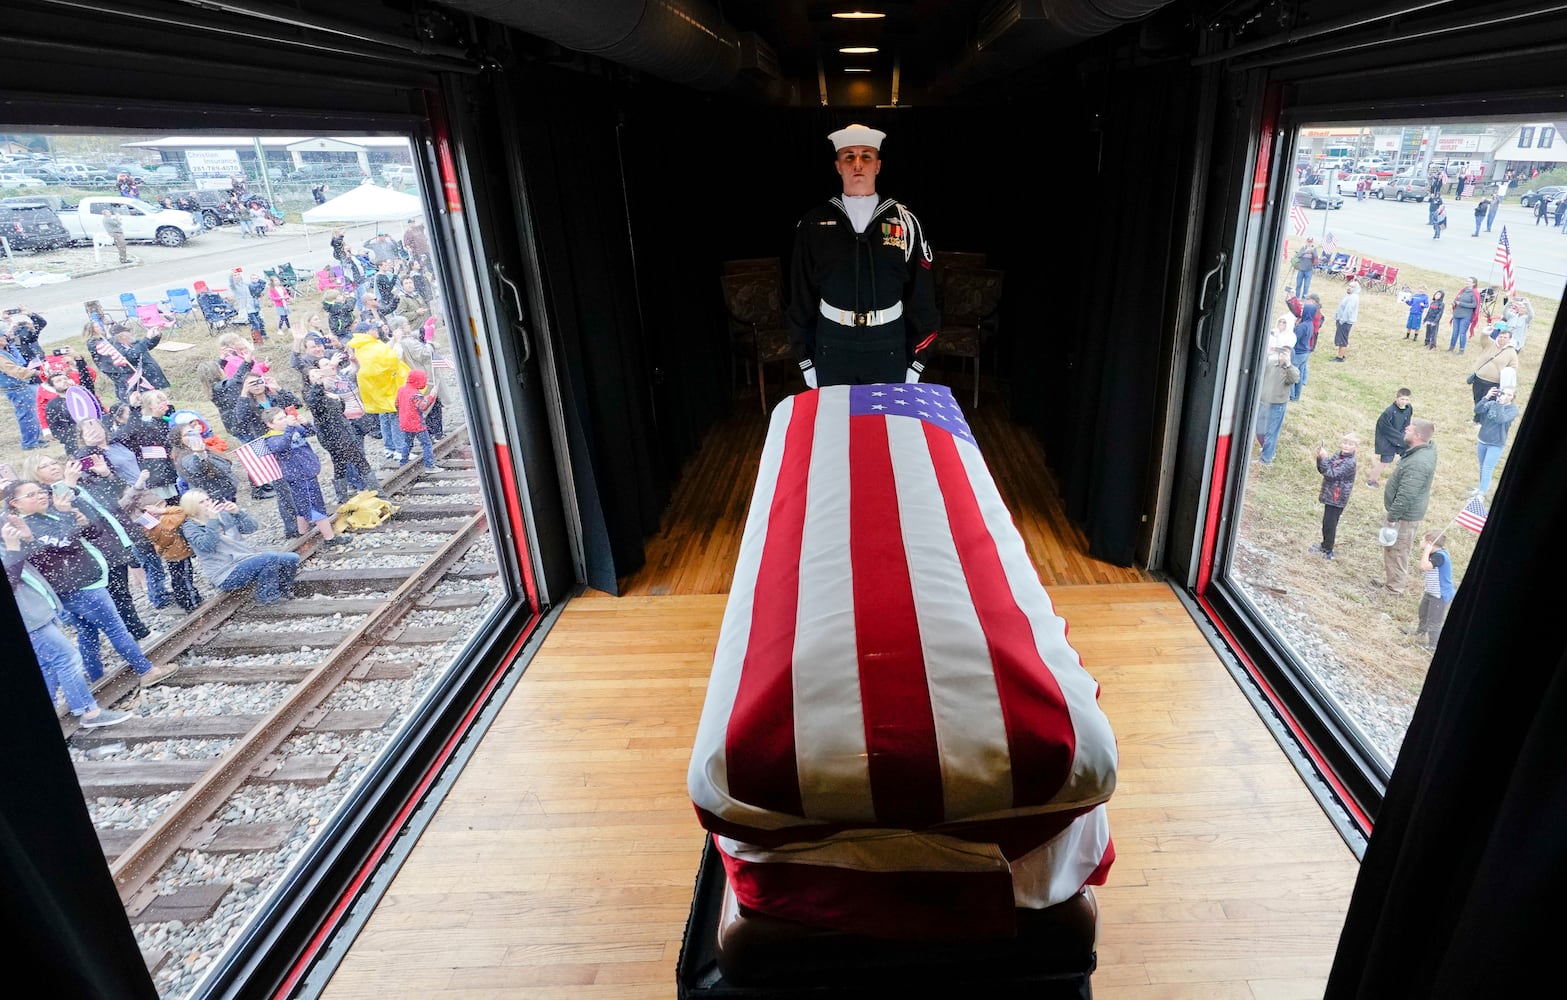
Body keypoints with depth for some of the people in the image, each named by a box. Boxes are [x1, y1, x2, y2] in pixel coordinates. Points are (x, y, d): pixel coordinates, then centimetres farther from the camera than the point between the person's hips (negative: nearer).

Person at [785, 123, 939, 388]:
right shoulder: (814, 224, 0)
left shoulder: (905, 222, 0)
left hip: (889, 346, 0)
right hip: (832, 346, 0)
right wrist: (806, 360, 3)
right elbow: (802, 295, 4)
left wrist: (916, 362, 0)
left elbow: (921, 295, 1)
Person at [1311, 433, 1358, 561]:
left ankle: (1328, 551, 11)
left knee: (1330, 524, 0)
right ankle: (1325, 545, 32)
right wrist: (1320, 457, -10)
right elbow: (1322, 469, 6)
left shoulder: (1349, 463, -20)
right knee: (1326, 523, 18)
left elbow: (1331, 474, -26)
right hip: (1330, 496, 8)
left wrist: (1324, 458, -29)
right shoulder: (1338, 455, 5)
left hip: (1337, 499, -8)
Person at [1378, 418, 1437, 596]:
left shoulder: (1417, 463, -32)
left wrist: (1392, 517, -21)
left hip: (1406, 515, -10)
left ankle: (1394, 586, 22)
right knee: (1390, 547, 23)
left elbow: (1406, 495, -28)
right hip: (1409, 512, 10)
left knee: (1397, 551, 6)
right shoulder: (1428, 448, -2)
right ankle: (1390, 579, 38)